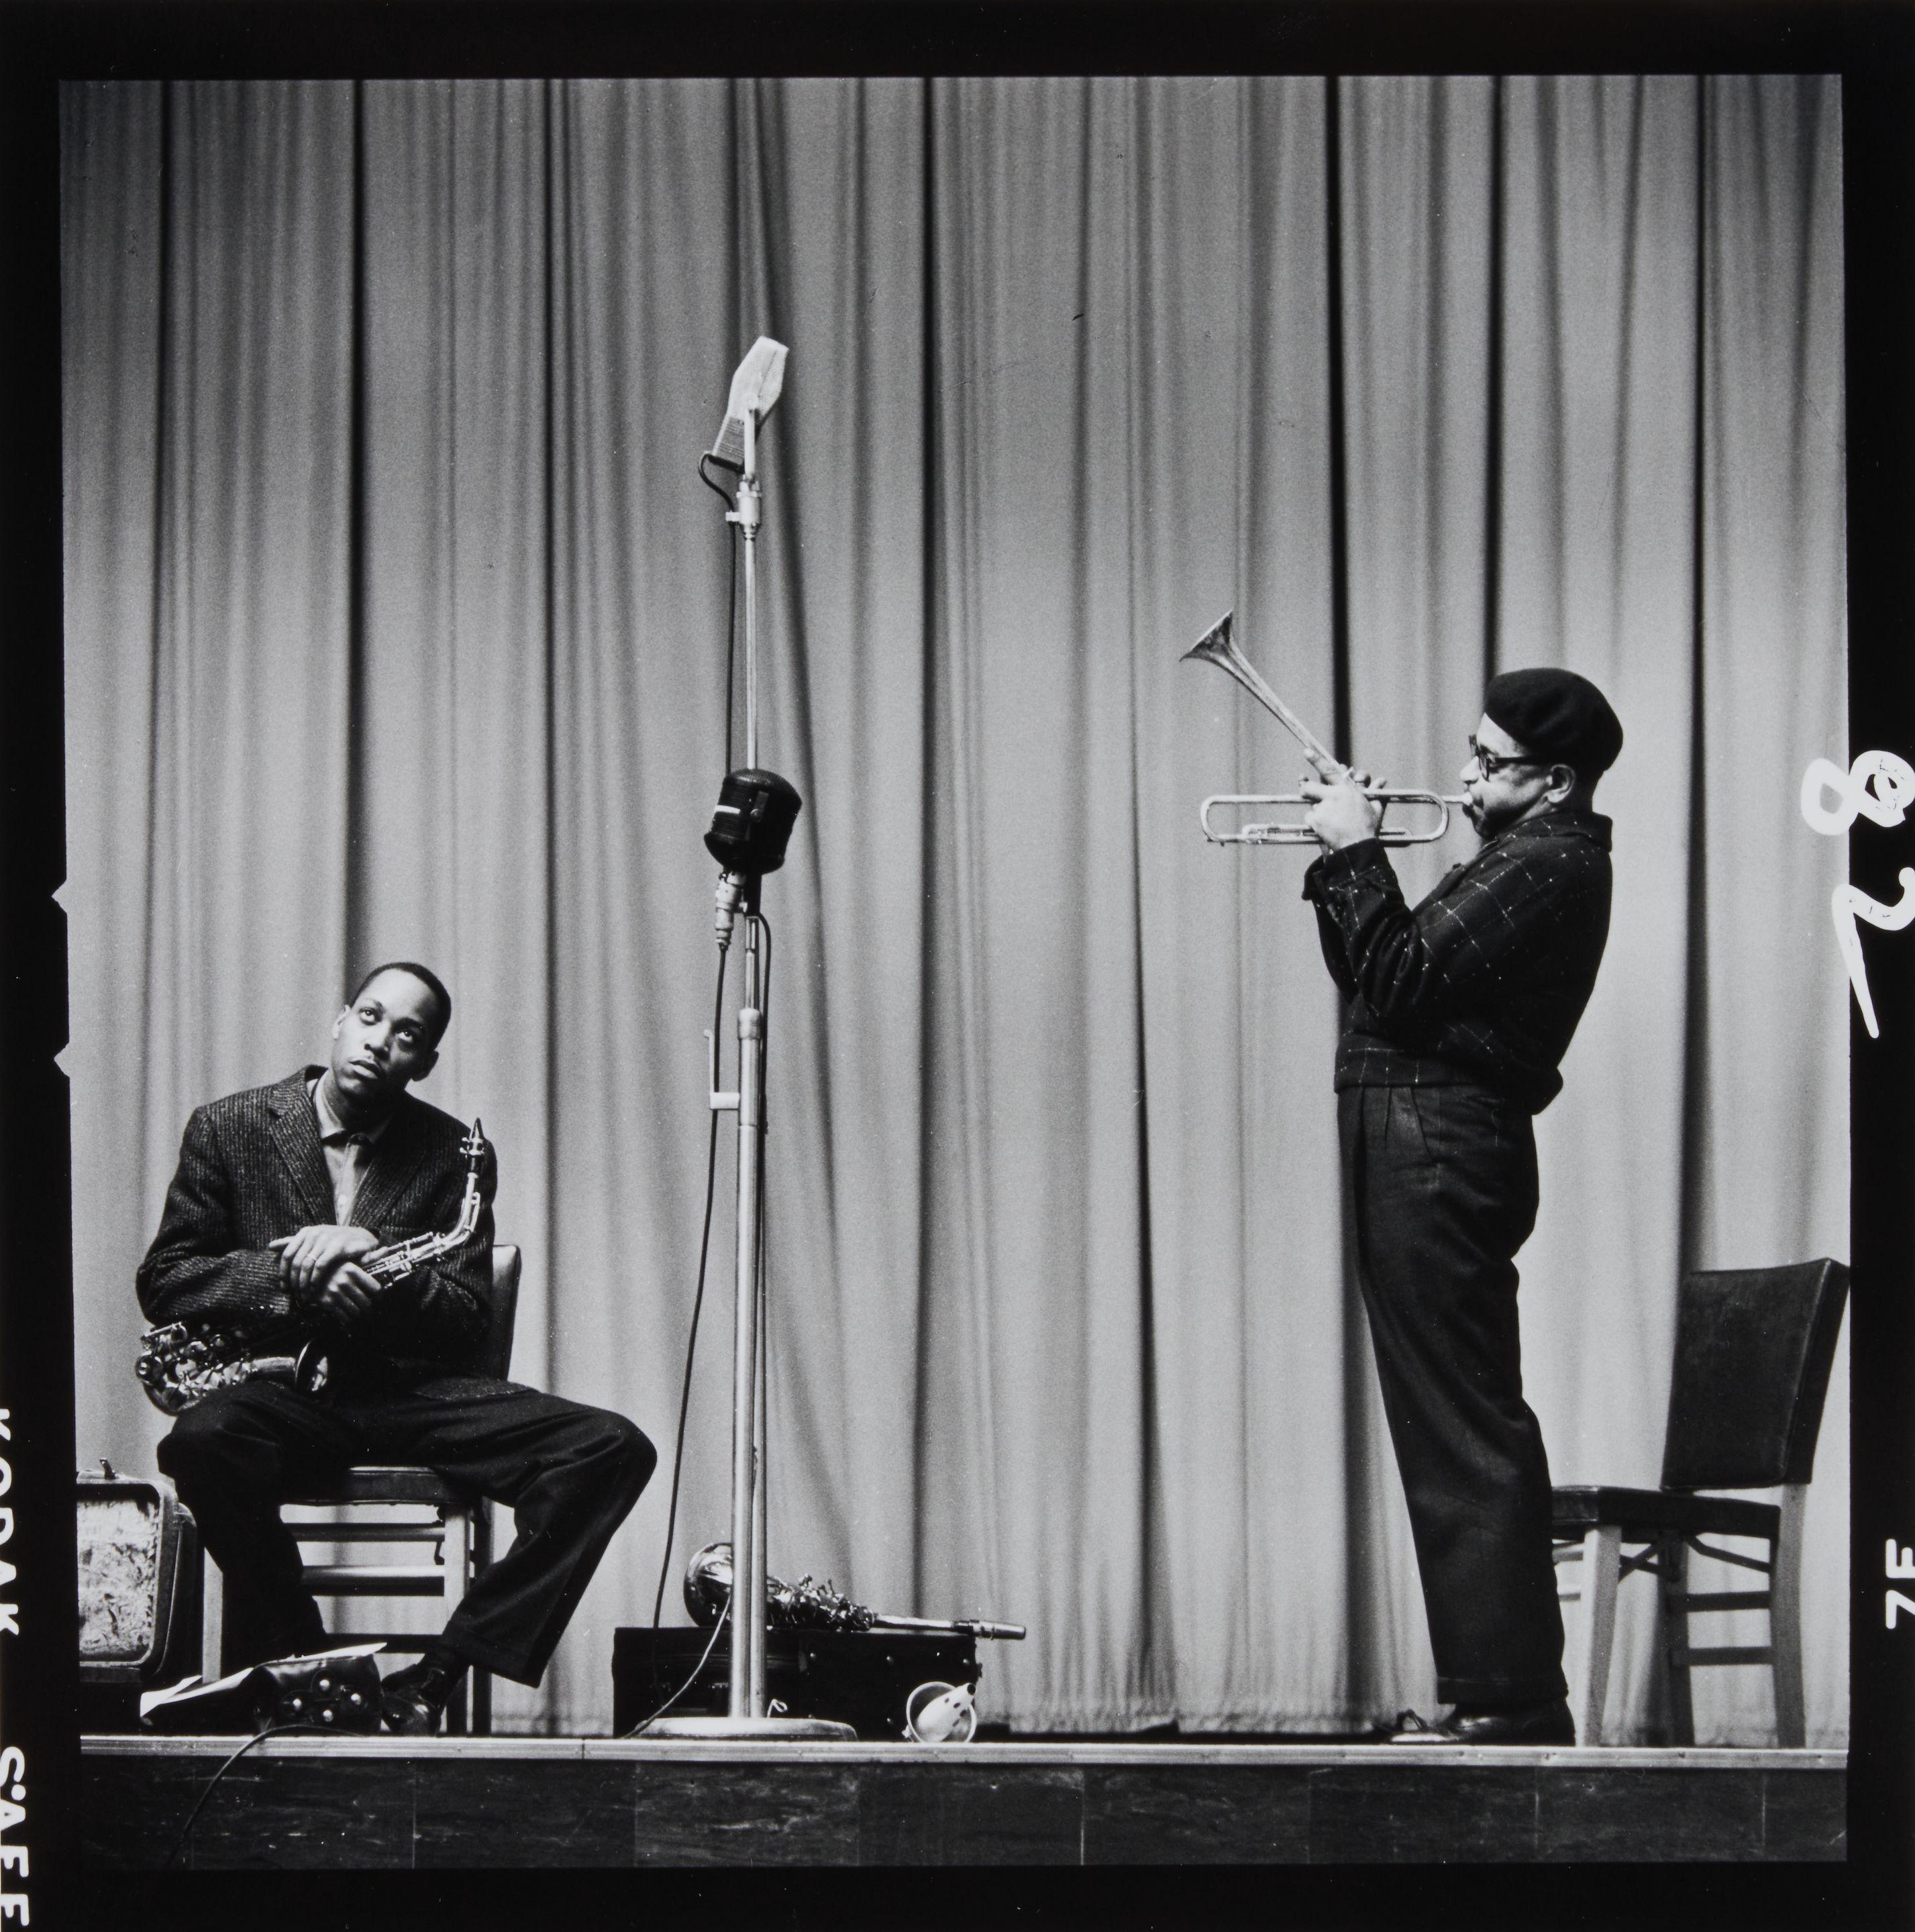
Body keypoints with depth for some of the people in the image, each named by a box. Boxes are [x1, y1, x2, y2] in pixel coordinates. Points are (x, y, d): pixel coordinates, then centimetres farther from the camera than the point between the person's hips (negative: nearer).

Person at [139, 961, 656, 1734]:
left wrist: (370, 1250, -15)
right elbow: (164, 1280, 4)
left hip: (414, 1388, 2)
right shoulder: (229, 1128, 7)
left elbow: (466, 1328, 3)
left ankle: (435, 1678, -23)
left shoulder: (455, 1155, 9)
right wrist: (290, 1282, -14)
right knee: (203, 1440, -39)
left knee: (612, 1450, -21)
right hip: (285, 1386, -2)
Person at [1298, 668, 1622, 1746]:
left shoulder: (1548, 865, -14)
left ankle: (1509, 1702, -7)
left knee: (1465, 1436, -9)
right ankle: (1504, 1695, 19)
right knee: (1465, 1434, 14)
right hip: (1428, 1143, 11)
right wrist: (1346, 854, 10)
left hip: (1436, 1154, -11)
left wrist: (1356, 853, -13)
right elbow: (1378, 976, 21)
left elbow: (1402, 985, -21)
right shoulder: (1538, 859, 19)